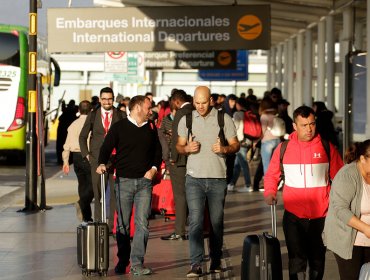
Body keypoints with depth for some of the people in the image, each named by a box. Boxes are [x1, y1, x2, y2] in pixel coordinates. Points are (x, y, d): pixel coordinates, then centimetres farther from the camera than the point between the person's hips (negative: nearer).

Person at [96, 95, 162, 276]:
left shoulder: (151, 128, 13)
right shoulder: (119, 127, 2)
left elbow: (158, 151, 18)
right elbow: (106, 148, -2)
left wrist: (154, 168, 1)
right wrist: (102, 164, -19)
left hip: (144, 181, 2)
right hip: (124, 181, -2)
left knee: (142, 224, -8)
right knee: (122, 224, 4)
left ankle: (137, 264, -8)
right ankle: (122, 262, 15)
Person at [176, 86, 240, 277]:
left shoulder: (224, 119, 2)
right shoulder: (186, 120, 6)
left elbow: (235, 145, 6)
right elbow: (179, 145, 13)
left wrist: (224, 149, -16)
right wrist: (187, 148, -10)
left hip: (217, 177, 0)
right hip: (194, 177, 0)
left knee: (216, 221, 8)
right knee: (195, 220, -9)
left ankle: (216, 260, 22)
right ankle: (196, 264, -11)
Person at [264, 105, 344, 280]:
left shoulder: (326, 147, 1)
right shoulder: (283, 148, 2)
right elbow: (271, 175, 12)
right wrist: (270, 192, -6)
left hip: (320, 215, 1)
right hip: (293, 215, -1)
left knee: (317, 259, 12)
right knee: (297, 260, -5)